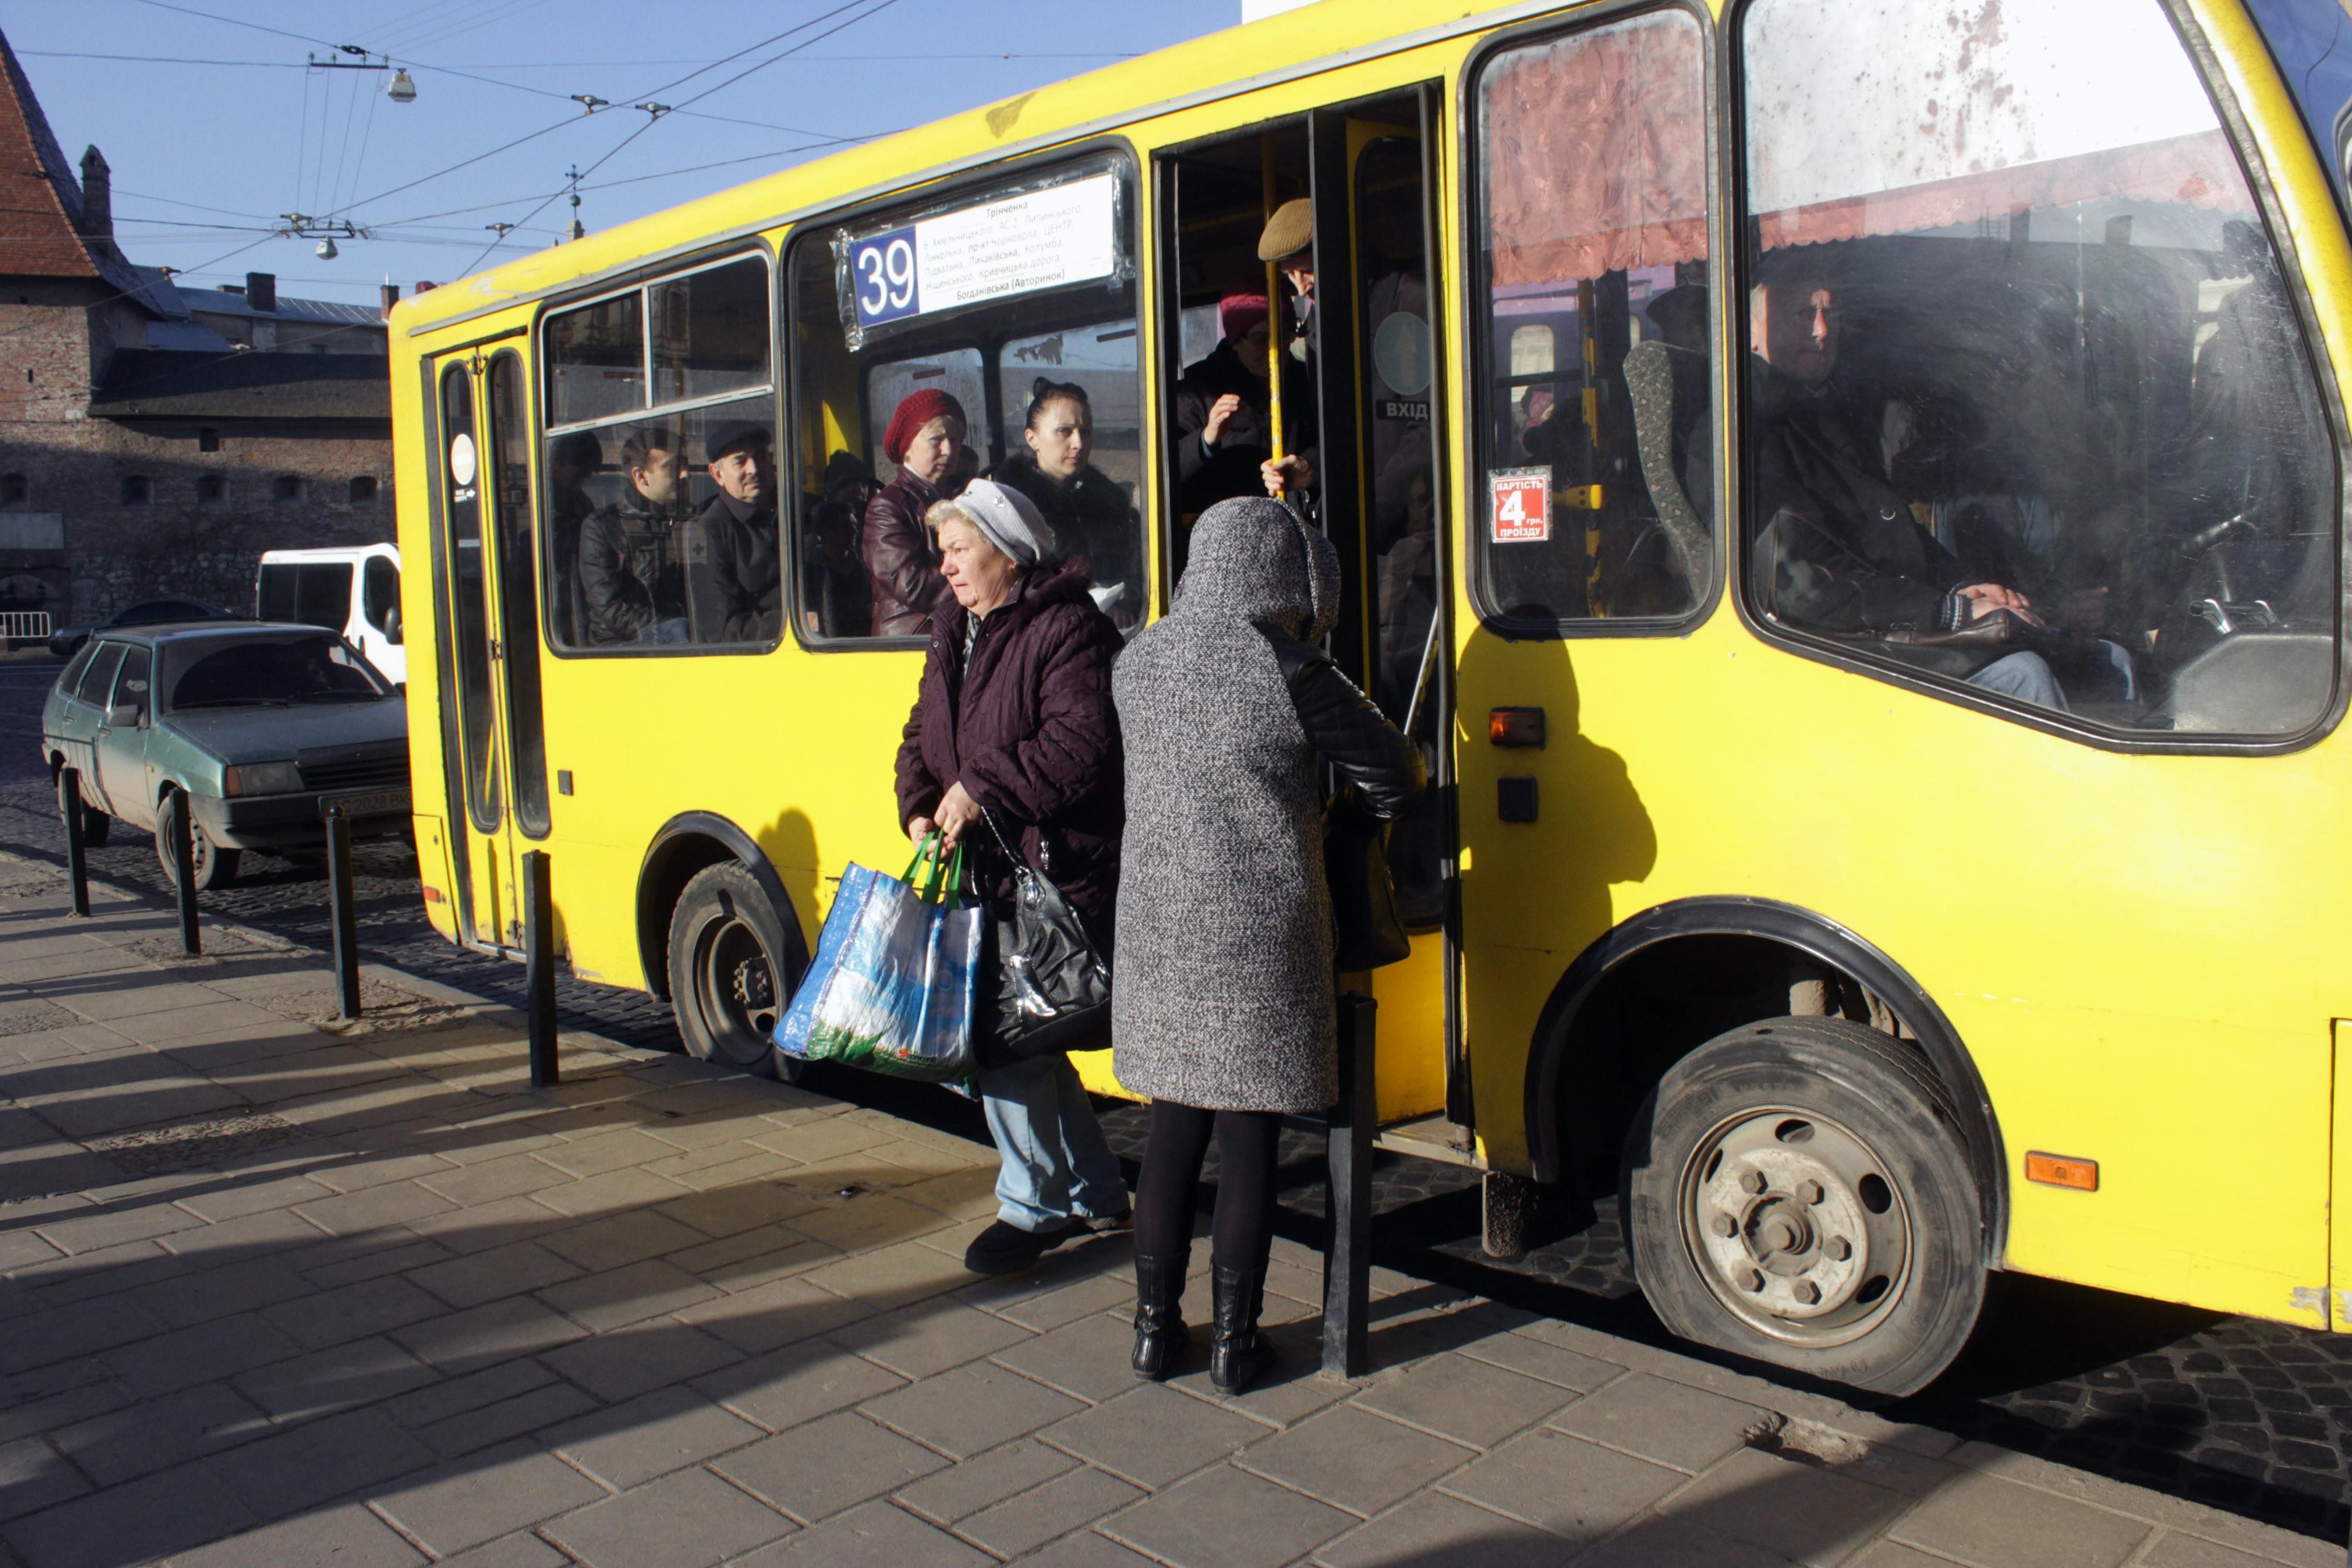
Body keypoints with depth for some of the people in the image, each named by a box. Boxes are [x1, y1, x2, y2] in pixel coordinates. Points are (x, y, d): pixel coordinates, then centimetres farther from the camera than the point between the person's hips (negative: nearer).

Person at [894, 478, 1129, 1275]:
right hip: (984, 871, 9)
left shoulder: (1068, 628, -12)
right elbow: (924, 735, 20)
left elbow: (1080, 745, -22)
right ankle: (1096, 1193, 29)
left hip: (1057, 873, -9)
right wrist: (920, 808, 2)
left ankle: (1033, 1206, 13)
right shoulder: (955, 631, 16)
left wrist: (981, 788, -20)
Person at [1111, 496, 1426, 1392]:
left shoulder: (1137, 663, 4)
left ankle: (1155, 1328, 24)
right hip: (1260, 940, -5)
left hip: (1158, 932, 5)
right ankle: (1236, 1345, 17)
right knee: (1248, 1144, 6)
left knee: (1173, 1133, 15)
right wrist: (1377, 803, 18)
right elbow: (1394, 772, -5)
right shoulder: (1284, 667, -12)